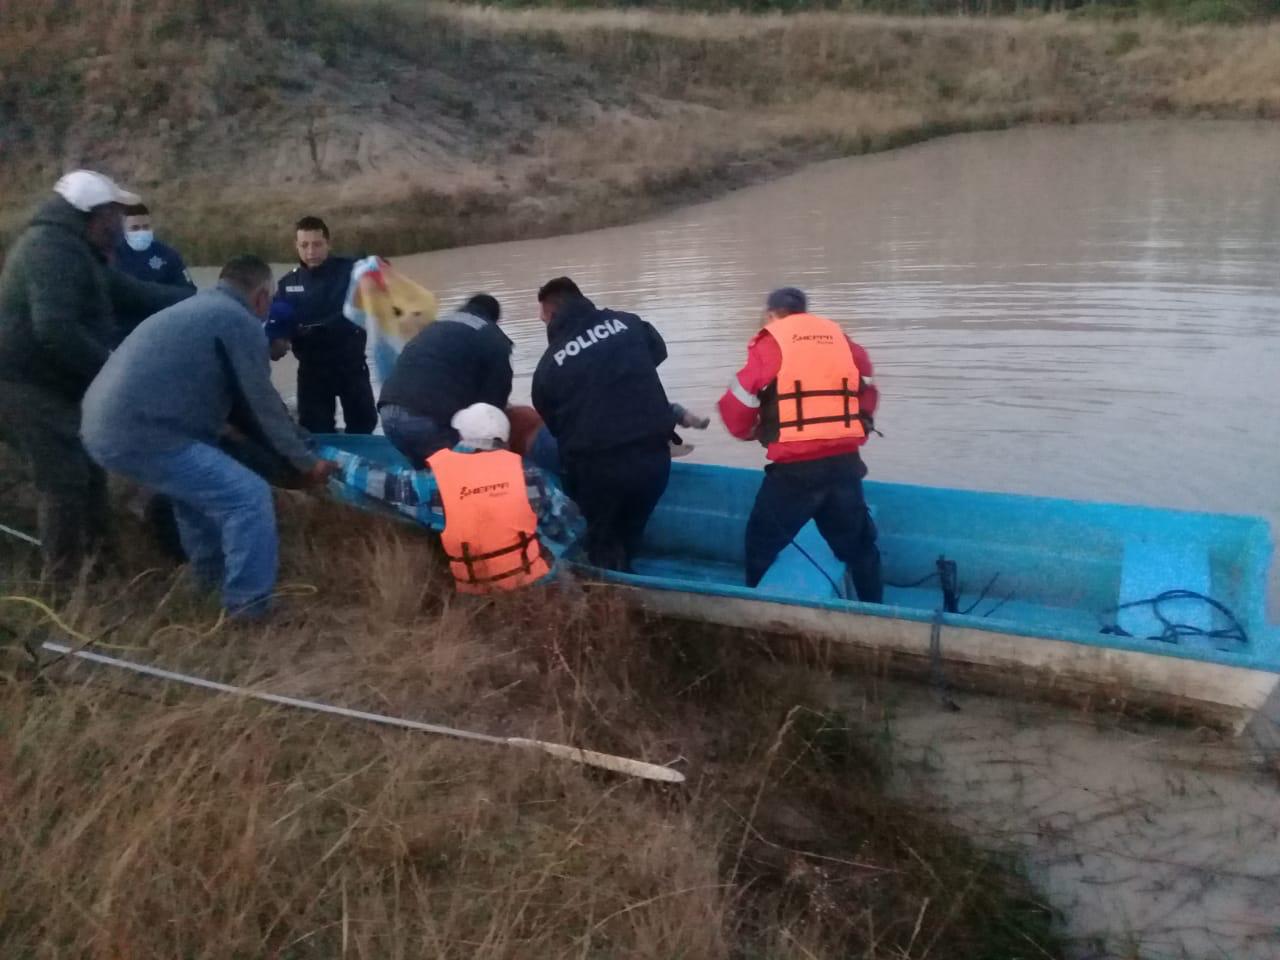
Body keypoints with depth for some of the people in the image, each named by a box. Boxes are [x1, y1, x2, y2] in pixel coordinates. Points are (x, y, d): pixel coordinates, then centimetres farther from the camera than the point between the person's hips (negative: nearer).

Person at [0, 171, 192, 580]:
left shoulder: (75, 250, 15)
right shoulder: (53, 247, -20)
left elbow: (134, 294, 18)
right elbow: (55, 329, -31)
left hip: (47, 383, 11)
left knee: (87, 471, 18)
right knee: (65, 481, -6)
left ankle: (96, 557, 32)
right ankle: (63, 579, 5)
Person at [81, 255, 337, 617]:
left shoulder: (197, 308, 26)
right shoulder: (239, 320, -4)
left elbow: (233, 401, 29)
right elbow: (262, 403, -3)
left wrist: (293, 439, 31)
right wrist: (305, 460, 8)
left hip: (104, 426, 11)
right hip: (140, 433, -11)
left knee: (198, 481, 33)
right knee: (249, 496, -11)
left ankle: (212, 576, 44)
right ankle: (248, 608, -3)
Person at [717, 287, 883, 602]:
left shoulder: (771, 342, -2)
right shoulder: (840, 338, 14)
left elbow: (738, 401, -3)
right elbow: (868, 389, 18)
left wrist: (749, 431, 16)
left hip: (796, 466, -5)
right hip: (846, 461, 5)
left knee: (762, 542, 13)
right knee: (858, 543, 19)